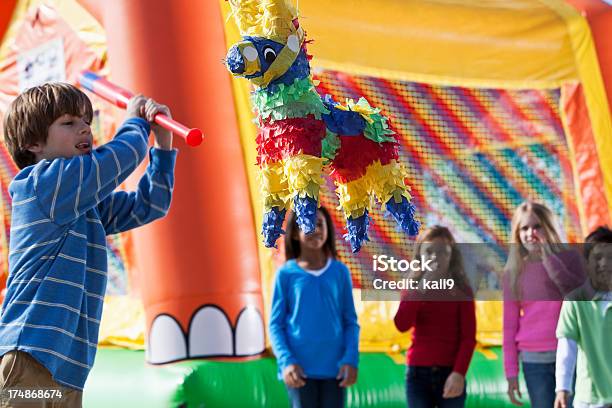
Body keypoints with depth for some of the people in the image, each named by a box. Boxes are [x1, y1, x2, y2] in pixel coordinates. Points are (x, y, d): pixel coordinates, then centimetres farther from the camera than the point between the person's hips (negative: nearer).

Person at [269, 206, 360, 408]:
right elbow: (276, 324, 1)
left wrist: (351, 359, -7)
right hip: (301, 368, -2)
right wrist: (286, 361, -13)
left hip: (334, 367, 2)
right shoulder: (286, 274, 0)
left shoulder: (340, 272, 5)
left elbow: (350, 322, 7)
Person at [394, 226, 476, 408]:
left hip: (450, 372, -1)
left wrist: (459, 373, -16)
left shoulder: (461, 290, 1)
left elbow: (469, 337, -4)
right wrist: (422, 288, -17)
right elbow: (401, 325, -11)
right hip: (417, 373, 1)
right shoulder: (413, 288, 6)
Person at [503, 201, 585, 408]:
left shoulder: (570, 257, 1)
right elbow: (510, 325, 7)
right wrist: (511, 372, 3)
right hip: (534, 361, 1)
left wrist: (550, 259, -17)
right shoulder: (514, 272, 5)